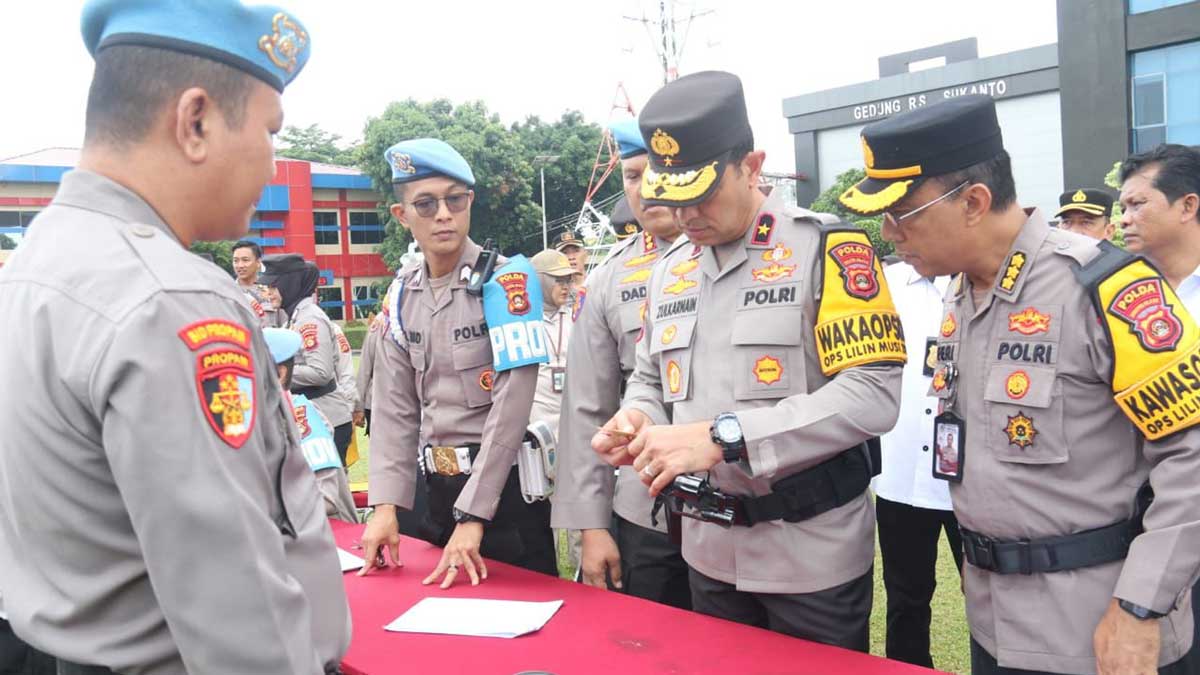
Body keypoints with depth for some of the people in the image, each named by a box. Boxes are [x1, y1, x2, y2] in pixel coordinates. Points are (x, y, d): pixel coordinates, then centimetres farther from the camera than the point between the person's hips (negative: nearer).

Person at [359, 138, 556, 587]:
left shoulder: (504, 281, -13)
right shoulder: (402, 295, 4)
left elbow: (511, 407, -19)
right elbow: (394, 407, 4)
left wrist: (473, 516, -20)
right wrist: (387, 503, -6)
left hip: (503, 486, -5)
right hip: (437, 488, 5)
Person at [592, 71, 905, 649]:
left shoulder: (828, 248, -13)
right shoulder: (670, 269, 7)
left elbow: (873, 394, -23)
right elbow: (650, 378, 17)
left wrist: (721, 437, -28)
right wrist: (638, 419, -8)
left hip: (812, 552, -5)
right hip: (709, 551, 6)